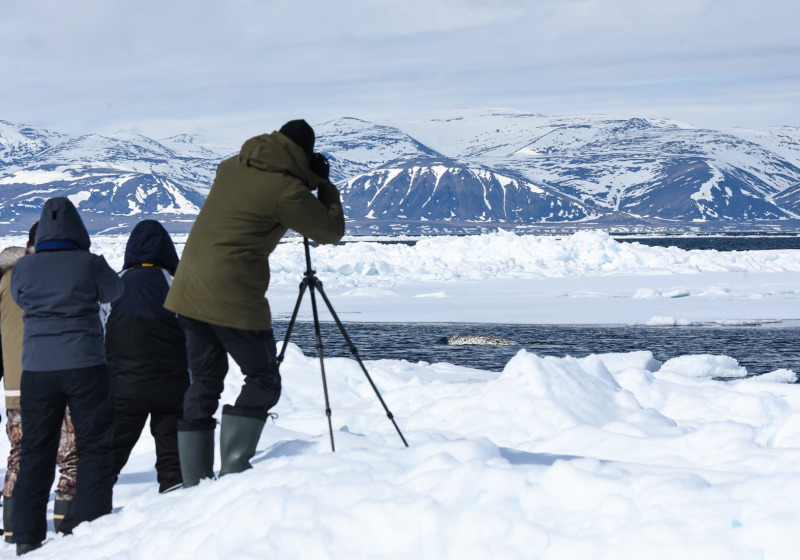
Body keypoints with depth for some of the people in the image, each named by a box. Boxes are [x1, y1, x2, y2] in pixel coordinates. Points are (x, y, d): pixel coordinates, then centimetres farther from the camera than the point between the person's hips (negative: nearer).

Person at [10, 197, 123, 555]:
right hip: (85, 367, -3)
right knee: (95, 448, 6)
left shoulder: (22, 268, -2)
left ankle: (27, 537, 9)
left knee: (35, 452, 10)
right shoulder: (90, 265, -7)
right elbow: (112, 292, 11)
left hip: (36, 370, 3)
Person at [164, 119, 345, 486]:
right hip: (232, 300, -7)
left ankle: (194, 483, 10)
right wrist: (325, 185, 13)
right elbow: (331, 231, -1)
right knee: (263, 381, 6)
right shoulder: (285, 189, -12)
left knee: (204, 383, 12)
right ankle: (233, 471, -5)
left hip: (189, 291, 8)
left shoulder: (232, 167, 10)